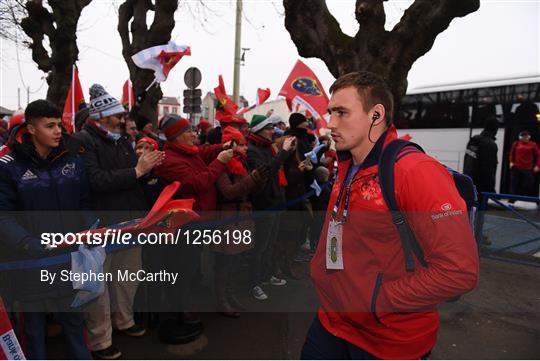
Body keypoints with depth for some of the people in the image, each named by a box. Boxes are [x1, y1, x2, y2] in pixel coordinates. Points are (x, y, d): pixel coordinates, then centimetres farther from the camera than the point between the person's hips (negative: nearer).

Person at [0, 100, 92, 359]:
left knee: (74, 320, 16)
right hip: (31, 263, -2)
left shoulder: (73, 160, 3)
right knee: (35, 324, 16)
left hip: (70, 259, 3)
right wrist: (30, 245, -25)